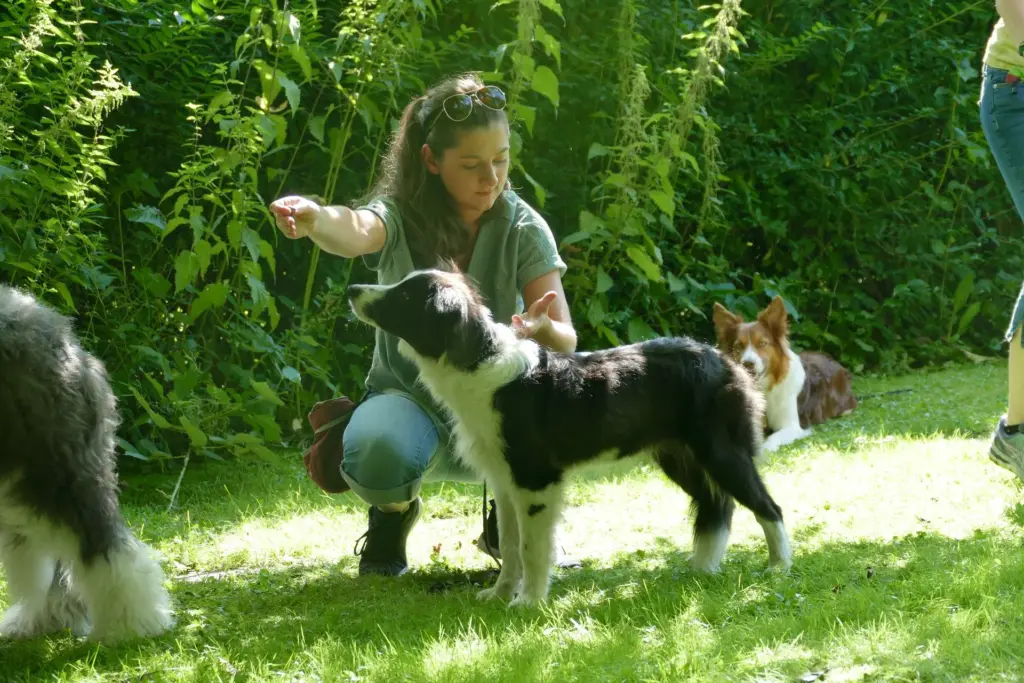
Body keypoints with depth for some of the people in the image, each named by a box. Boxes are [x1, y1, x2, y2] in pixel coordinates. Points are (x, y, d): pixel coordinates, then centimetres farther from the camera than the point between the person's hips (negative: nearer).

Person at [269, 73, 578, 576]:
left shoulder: (522, 228, -7)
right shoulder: (401, 217, -12)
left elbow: (565, 342, -12)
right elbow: (354, 233, -37)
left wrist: (542, 330, -38)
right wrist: (314, 218, -62)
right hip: (410, 397, -2)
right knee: (377, 452, -38)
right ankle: (394, 513, 3)